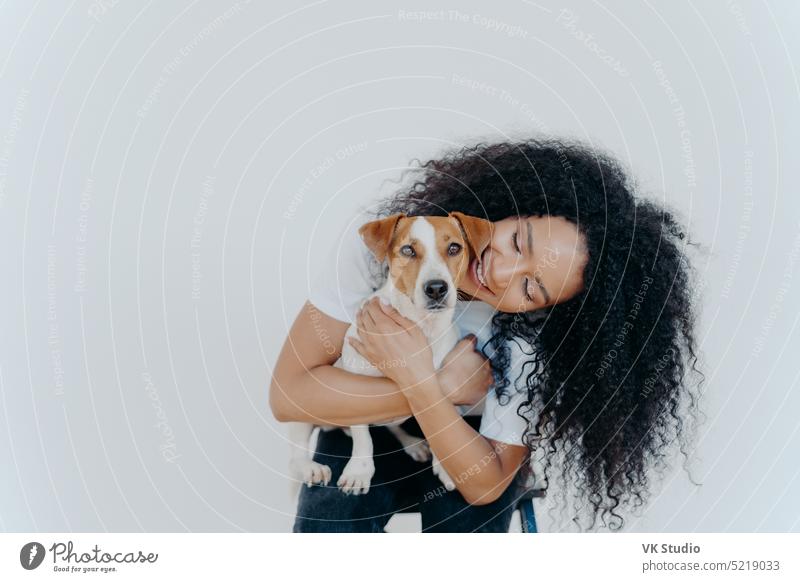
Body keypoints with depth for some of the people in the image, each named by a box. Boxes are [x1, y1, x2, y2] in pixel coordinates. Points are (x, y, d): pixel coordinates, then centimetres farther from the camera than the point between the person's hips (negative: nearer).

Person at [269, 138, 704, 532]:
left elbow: (484, 484, -23)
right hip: (362, 434, 0)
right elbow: (289, 393, -26)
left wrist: (418, 381, -36)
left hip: (467, 450, 1)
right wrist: (444, 387, -32)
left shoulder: (533, 343, -27)